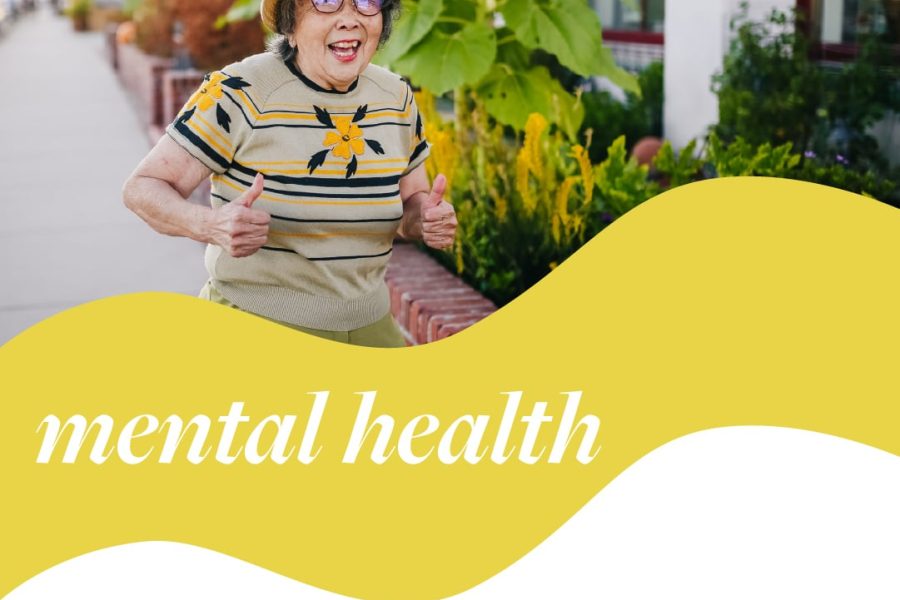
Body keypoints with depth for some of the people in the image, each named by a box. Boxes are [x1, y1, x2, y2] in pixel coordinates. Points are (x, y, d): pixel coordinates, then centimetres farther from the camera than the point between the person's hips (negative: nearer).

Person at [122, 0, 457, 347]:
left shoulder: (397, 98, 1)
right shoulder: (239, 94, -15)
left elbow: (412, 199, 13)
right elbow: (142, 188, -13)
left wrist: (427, 220, -12)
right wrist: (210, 225, -34)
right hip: (252, 330, -4)